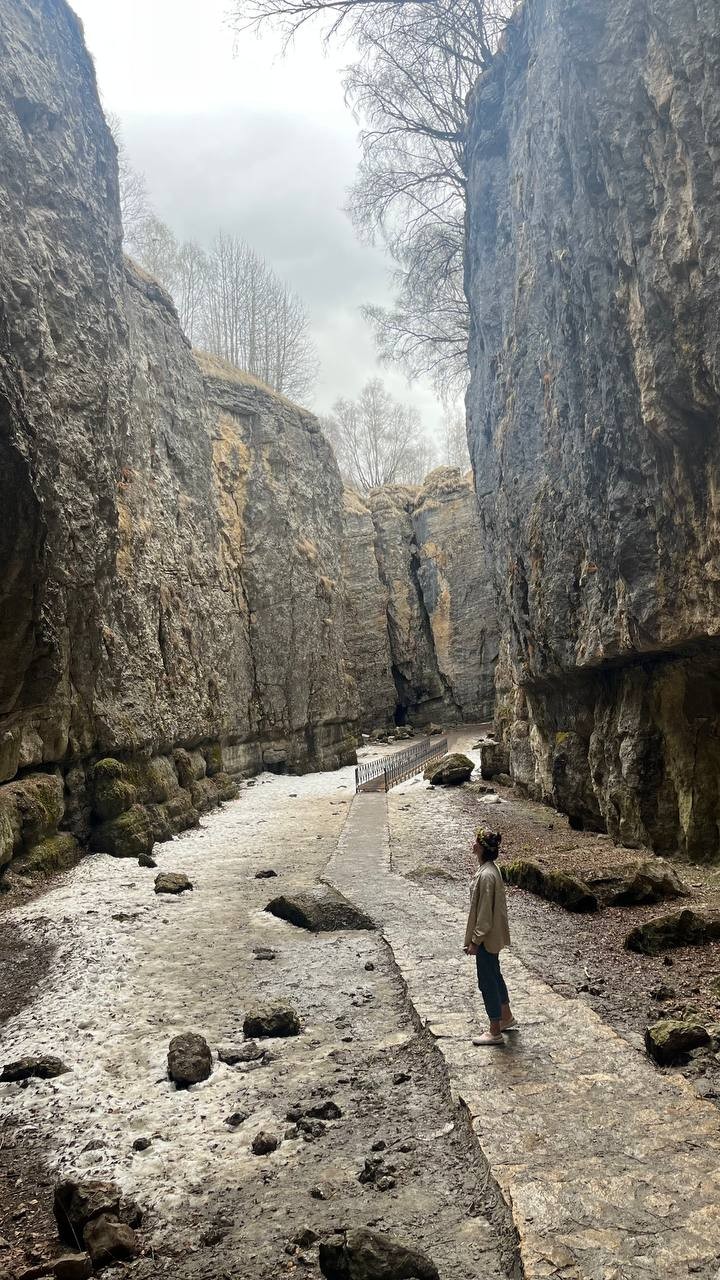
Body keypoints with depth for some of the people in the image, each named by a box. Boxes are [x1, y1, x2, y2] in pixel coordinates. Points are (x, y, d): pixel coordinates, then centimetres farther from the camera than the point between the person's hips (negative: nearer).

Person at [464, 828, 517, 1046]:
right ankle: (507, 1020, 38)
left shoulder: (486, 875, -27)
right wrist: (475, 938, 21)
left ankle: (495, 1032, 16)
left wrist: (475, 941, -18)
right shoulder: (489, 869, 4)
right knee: (495, 976, 22)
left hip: (487, 938, -10)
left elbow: (485, 912, -24)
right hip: (492, 936, 10)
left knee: (487, 982, 3)